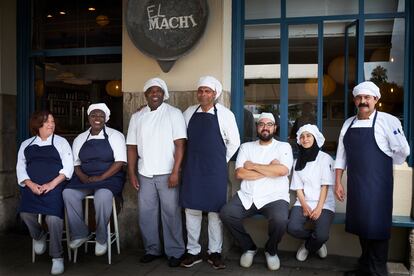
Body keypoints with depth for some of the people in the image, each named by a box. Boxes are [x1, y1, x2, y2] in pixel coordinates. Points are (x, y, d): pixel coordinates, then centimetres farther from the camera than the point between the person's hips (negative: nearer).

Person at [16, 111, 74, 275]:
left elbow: (68, 167, 2)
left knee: (53, 216, -25)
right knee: (25, 212, -23)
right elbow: (20, 167, 11)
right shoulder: (26, 144, 20)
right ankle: (38, 236, 11)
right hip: (32, 186, 3)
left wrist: (52, 184, -13)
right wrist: (31, 184, -9)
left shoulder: (61, 142, 12)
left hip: (54, 186, -3)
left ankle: (57, 257, -11)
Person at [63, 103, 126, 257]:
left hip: (109, 178, -4)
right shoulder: (80, 139, 15)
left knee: (103, 195, -35)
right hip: (84, 179, 4)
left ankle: (101, 239, -16)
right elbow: (75, 163, 14)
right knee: (68, 193, -25)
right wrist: (82, 177, -8)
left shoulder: (115, 135, 1)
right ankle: (79, 234, -9)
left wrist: (101, 178, -16)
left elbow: (120, 161, -8)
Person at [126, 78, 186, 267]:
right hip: (145, 174, 4)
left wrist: (175, 172, -15)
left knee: (171, 213, 1)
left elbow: (180, 144, -8)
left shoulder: (174, 113, -2)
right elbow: (132, 147, 10)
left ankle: (175, 252, 15)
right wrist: (132, 174, 4)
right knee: (146, 214, 9)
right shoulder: (136, 117, 9)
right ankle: (152, 249, 25)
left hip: (167, 174, -4)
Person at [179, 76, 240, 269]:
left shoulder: (225, 114, -4)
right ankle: (193, 251, 20)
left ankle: (215, 252, 19)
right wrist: (192, 159, 10)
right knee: (191, 210, 7)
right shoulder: (189, 113, 5)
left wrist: (221, 161, 5)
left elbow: (234, 142, 2)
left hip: (215, 170, -2)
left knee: (215, 211, 5)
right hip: (192, 168, 3)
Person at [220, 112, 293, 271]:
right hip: (247, 196, 2)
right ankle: (249, 247, 5)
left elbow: (282, 170, -13)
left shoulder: (284, 146, 7)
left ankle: (271, 251, 5)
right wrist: (270, 170, -6)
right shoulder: (246, 147, 13)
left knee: (280, 220, -32)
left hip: (275, 197, -2)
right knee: (226, 214, -23)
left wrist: (253, 166, -6)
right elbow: (239, 173, -2)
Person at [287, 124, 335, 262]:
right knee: (293, 228, -25)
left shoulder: (325, 158, 0)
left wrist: (319, 208, -16)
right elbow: (298, 187, 6)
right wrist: (305, 206, -11)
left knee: (322, 235, -27)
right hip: (304, 202, 3)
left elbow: (325, 186, -6)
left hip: (324, 204, -3)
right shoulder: (298, 161, 12)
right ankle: (316, 241, 8)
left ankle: (308, 246, 10)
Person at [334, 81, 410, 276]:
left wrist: (385, 165, 8)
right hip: (355, 185, 5)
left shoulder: (387, 121, -8)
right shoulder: (348, 124, 8)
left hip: (377, 184, -5)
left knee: (376, 226, 0)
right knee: (360, 224, 14)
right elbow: (341, 155, 9)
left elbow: (403, 150, -6)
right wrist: (338, 182, 7)